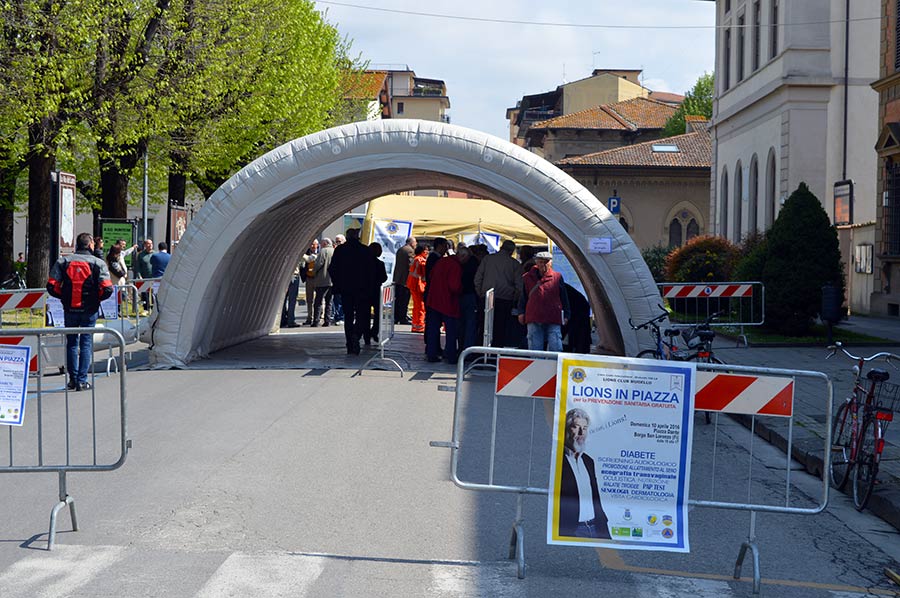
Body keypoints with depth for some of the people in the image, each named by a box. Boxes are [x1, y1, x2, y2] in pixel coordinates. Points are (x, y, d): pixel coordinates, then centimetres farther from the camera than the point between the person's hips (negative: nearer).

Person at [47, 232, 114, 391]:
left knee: (71, 343, 15)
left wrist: (64, 296, 11)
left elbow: (52, 286, -4)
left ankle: (73, 378, 17)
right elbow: (107, 289, -12)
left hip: (70, 309, 2)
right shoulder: (97, 263, -6)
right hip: (89, 310, -2)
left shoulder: (63, 261, 0)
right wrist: (96, 298, 7)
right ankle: (82, 381, 3)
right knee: (86, 343, 5)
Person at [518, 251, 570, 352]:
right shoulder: (528, 278, 10)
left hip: (554, 320, -2)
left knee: (555, 348, -6)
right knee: (534, 347, 3)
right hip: (534, 319, 2)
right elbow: (523, 297, 15)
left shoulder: (557, 277, 6)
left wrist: (566, 315, 5)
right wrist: (521, 312, 6)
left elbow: (564, 298, 9)